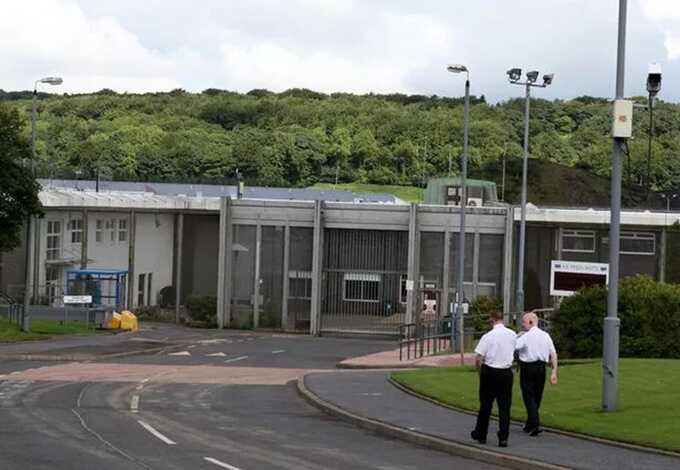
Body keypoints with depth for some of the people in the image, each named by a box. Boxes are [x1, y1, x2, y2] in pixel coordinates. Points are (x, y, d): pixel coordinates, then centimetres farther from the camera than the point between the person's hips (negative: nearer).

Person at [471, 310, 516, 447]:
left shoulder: (488, 336, -14)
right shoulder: (512, 335, -2)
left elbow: (478, 359, -12)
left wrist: (480, 370, 4)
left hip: (490, 372, -2)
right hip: (506, 372, 2)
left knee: (485, 405, 11)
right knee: (505, 406, 5)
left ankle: (481, 435, 23)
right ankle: (503, 437, -1)